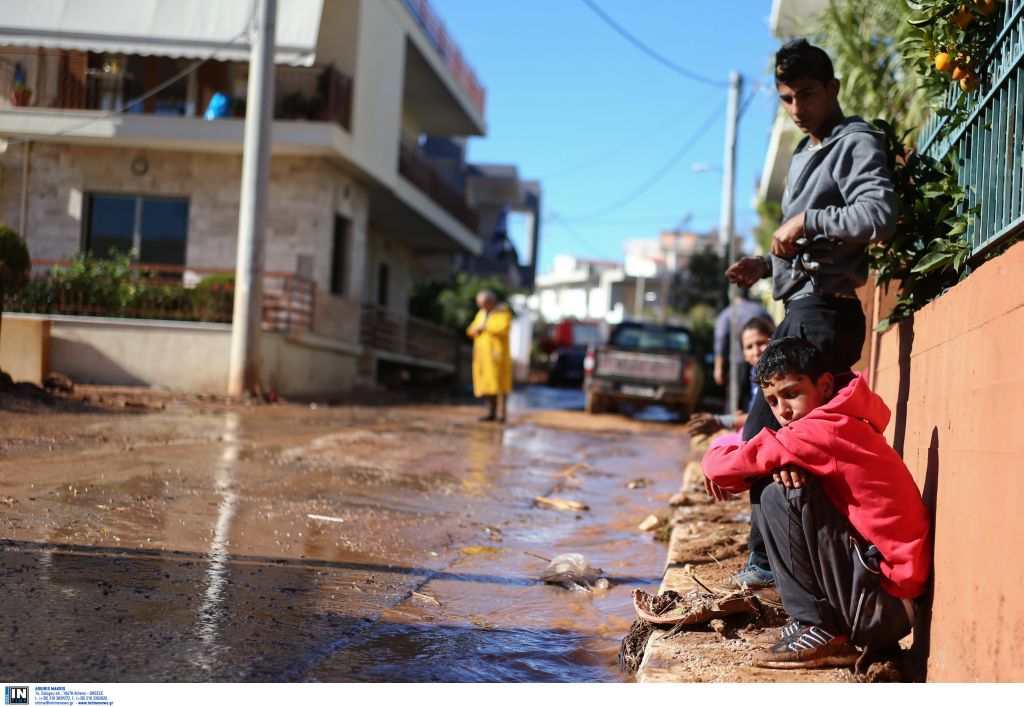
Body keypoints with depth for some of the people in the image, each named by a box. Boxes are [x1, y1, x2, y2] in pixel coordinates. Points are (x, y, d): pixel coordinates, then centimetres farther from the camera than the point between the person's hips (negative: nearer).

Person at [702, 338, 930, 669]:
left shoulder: (827, 428, -16)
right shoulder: (848, 428, 12)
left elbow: (720, 465, -15)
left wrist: (715, 465, 8)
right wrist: (781, 465, -6)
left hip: (883, 601, -10)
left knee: (779, 497, -15)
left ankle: (819, 631, -7)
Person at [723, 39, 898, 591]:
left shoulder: (856, 143, -6)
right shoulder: (805, 155, 23)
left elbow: (880, 214, -24)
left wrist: (806, 221, -19)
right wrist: (764, 264, 12)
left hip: (824, 313, -10)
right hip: (799, 311, 10)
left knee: (762, 436, -10)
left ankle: (768, 563, 0)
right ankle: (768, 561, 22)